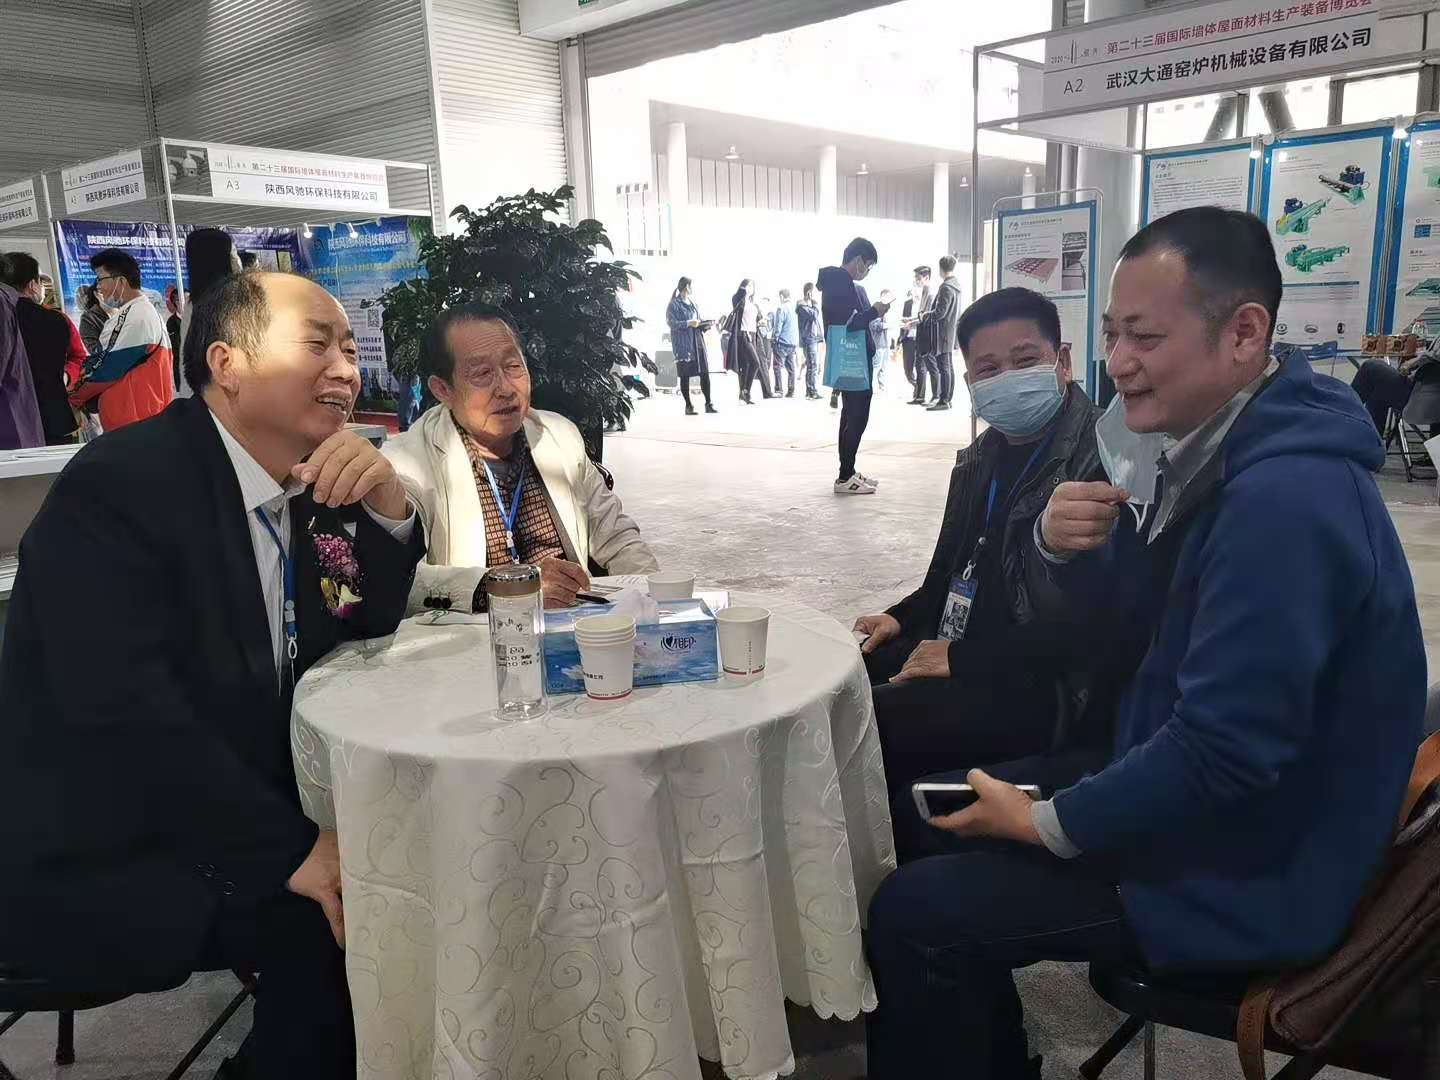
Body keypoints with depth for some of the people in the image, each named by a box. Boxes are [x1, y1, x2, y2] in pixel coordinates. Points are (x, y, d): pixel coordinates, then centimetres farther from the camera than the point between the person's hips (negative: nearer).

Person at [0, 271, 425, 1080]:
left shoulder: (304, 482, 3)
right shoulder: (120, 483, -20)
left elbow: (370, 621, 7)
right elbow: (127, 714, -29)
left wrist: (388, 501, -11)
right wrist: (292, 850, -30)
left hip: (229, 813, 8)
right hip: (93, 860, -8)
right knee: (345, 918, -25)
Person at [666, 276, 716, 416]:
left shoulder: (692, 303, 18)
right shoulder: (674, 304, -4)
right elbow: (671, 322, -12)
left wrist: (705, 325, 3)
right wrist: (688, 323, -24)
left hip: (697, 341, 6)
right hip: (683, 343, -6)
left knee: (704, 372, 1)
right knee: (685, 374, -2)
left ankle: (708, 404, 7)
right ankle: (688, 406, 4)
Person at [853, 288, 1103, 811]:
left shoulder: (1101, 463, -16)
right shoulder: (981, 459, 12)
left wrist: (961, 659, -20)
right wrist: (902, 618, 7)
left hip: (1040, 687, -8)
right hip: (959, 655, 9)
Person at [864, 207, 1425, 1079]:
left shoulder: (1283, 499, -29)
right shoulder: (1222, 451, 3)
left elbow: (1225, 755, -30)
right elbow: (1137, 628, 9)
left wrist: (1050, 823, -18)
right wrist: (1064, 550, -12)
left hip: (1245, 872, -10)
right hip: (1194, 792, 10)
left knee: (913, 913, -15)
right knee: (938, 820, 14)